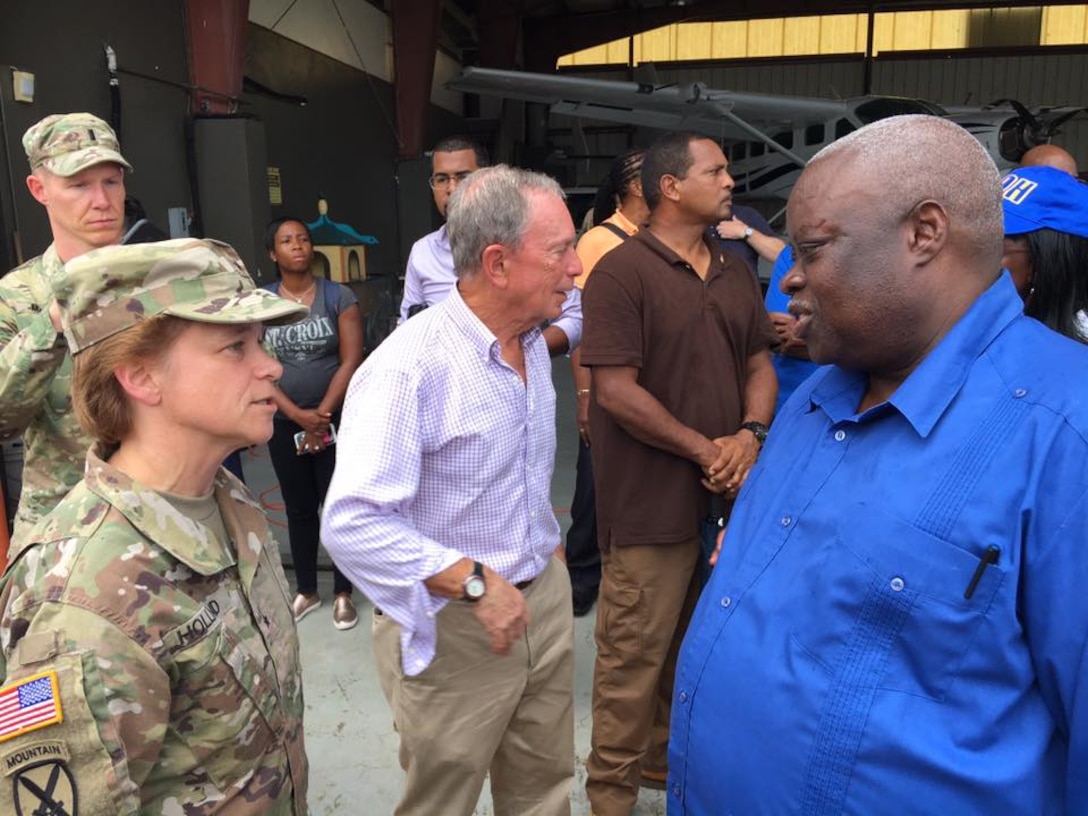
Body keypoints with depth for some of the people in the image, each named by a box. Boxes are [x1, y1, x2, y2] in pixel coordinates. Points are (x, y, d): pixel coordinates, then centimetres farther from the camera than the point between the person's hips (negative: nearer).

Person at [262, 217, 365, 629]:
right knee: (299, 507, 13)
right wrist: (297, 415, -14)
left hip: (337, 419, -2)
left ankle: (342, 593, 17)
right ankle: (307, 590, 28)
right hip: (284, 423, 2)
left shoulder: (339, 297, -5)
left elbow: (351, 361, -9)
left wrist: (321, 415, -13)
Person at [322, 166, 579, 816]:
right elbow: (352, 523, -30)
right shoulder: (411, 366, -25)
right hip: (454, 627, -7)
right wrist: (474, 583, -29)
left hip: (545, 597, 7)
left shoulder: (534, 343, 5)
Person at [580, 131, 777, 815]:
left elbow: (760, 364, 14)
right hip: (653, 502, -7)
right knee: (634, 656, 3)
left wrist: (750, 435, -5)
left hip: (728, 493, 7)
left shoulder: (736, 271, 12)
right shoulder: (622, 271, -11)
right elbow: (616, 390, -16)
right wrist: (705, 450, -13)